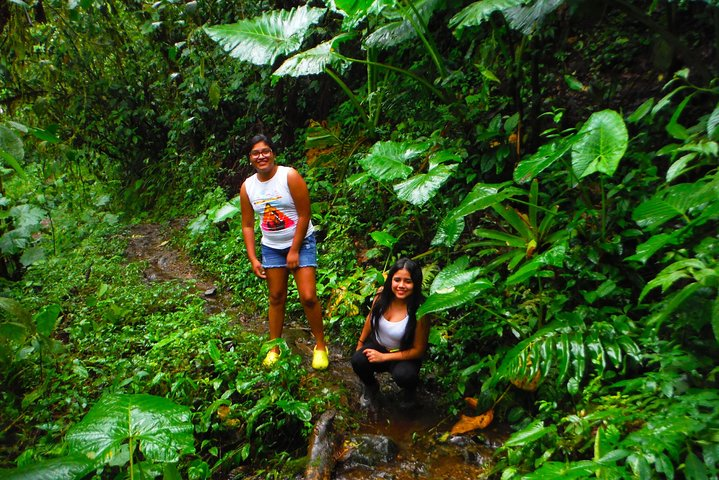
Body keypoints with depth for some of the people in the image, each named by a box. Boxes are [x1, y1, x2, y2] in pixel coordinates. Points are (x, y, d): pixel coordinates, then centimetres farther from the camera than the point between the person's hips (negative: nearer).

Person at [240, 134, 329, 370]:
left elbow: (304, 215, -16)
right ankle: (274, 348, 26)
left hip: (301, 243, -4)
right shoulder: (247, 187, -3)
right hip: (271, 247, 4)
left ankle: (320, 346, 11)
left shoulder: (290, 176, -17)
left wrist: (295, 251, -15)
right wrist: (253, 258, -4)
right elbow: (247, 225, 2)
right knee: (276, 297, 12)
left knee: (308, 297, -9)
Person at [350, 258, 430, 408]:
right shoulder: (382, 295, -15)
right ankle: (371, 387, 11)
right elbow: (371, 318, 5)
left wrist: (384, 357, -19)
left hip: (404, 355, -3)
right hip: (377, 345, 4)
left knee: (402, 375, -34)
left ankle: (409, 390, 7)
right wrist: (360, 344, 15)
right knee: (358, 360, -26)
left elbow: (418, 350, -18)